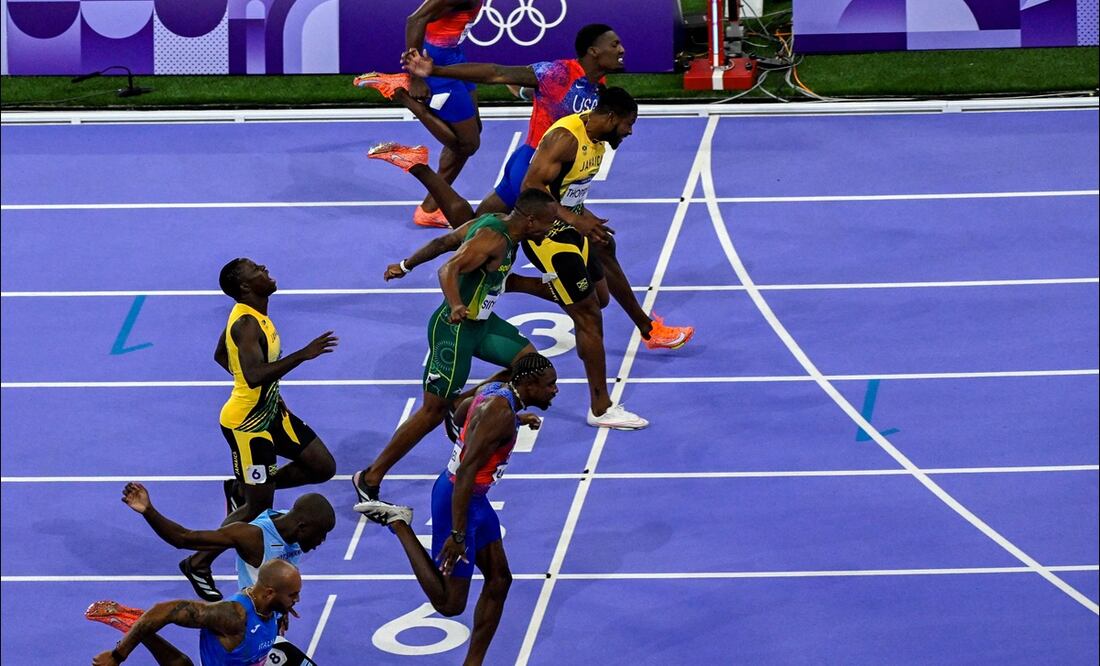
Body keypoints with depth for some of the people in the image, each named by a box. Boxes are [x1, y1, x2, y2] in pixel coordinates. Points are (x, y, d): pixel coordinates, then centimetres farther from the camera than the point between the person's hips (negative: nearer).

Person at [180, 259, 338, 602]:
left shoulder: (250, 314, 3)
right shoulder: (247, 324, -27)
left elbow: (221, 355, 18)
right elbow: (255, 377, -41)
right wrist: (302, 355, -42)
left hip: (270, 411, 9)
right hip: (247, 424, -9)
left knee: (322, 467, 13)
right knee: (259, 507, -2)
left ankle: (242, 488, 24)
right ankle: (198, 564, 12)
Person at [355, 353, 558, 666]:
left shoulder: (496, 391, 2)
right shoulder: (500, 414, -27)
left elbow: (460, 415, 23)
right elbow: (466, 472, -30)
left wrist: (516, 421, 29)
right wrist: (458, 534, -30)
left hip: (474, 497, 10)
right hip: (457, 502, -10)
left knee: (499, 579, 14)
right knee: (450, 603, -3)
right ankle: (398, 522, 3)